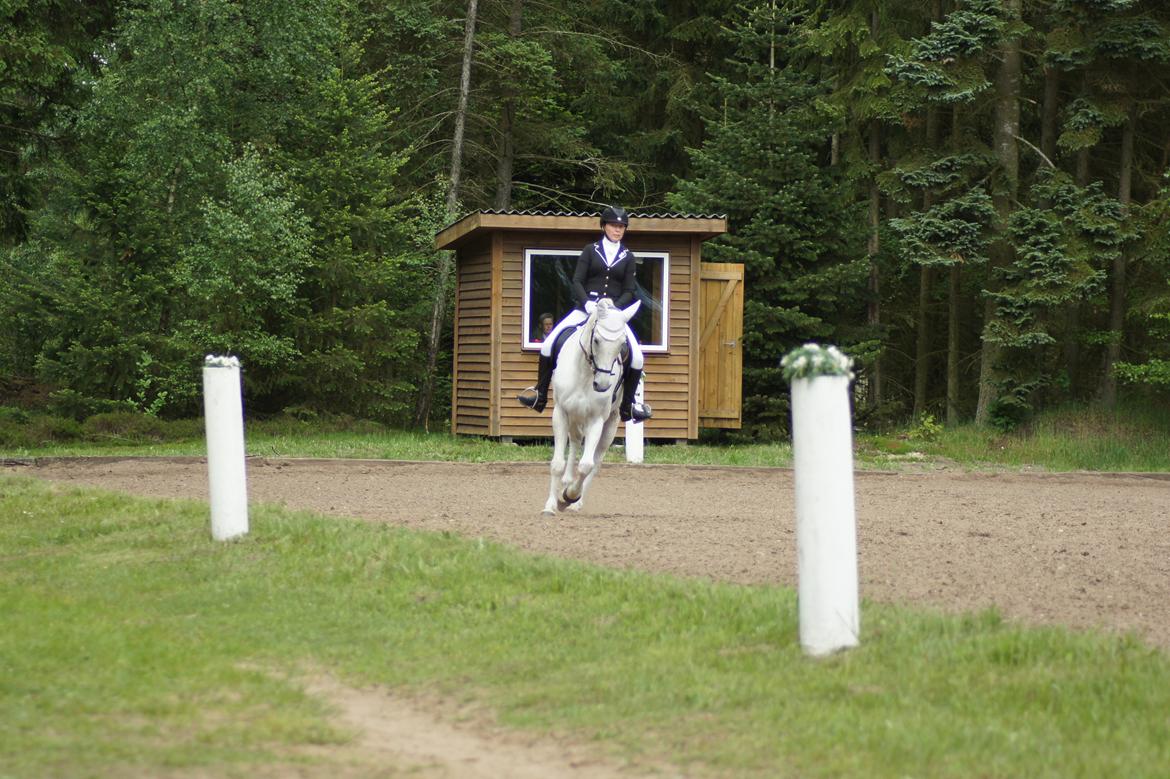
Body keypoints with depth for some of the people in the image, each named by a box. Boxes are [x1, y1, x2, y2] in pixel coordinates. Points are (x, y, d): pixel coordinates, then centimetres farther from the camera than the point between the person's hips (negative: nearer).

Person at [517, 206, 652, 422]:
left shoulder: (628, 258, 9)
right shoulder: (590, 251, 7)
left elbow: (628, 291, 4)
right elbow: (577, 281, -1)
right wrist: (587, 303, -18)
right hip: (585, 308, 0)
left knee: (637, 357, -16)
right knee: (549, 343, -16)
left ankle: (628, 405, 2)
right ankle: (540, 394, -2)